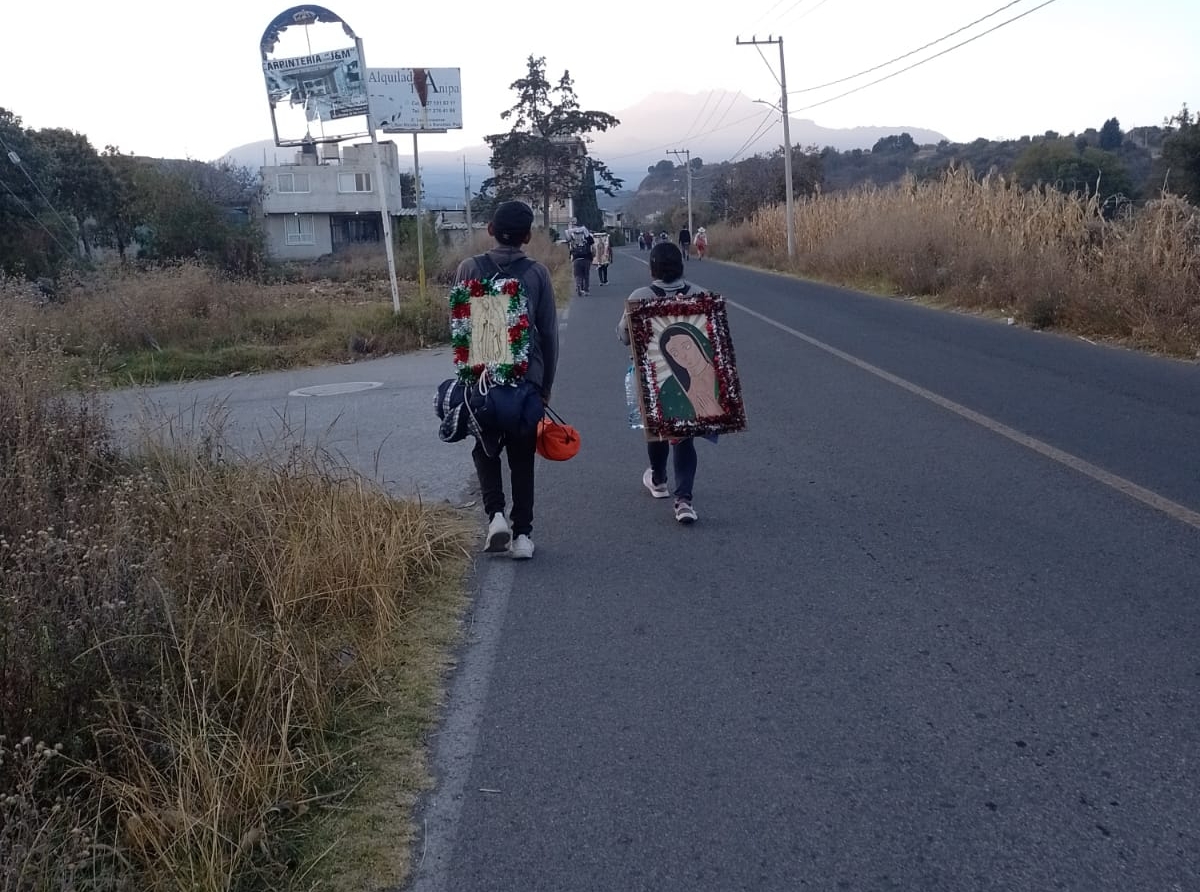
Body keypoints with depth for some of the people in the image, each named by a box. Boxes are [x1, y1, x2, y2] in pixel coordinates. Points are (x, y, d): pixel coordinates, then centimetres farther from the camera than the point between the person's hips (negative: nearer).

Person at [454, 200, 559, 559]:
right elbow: (549, 332, 2)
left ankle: (495, 513, -1)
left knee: (486, 449, 18)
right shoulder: (537, 273, -1)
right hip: (528, 377, 0)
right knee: (522, 457, 10)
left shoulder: (471, 269, -3)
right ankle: (522, 534, 9)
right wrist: (546, 384, 11)